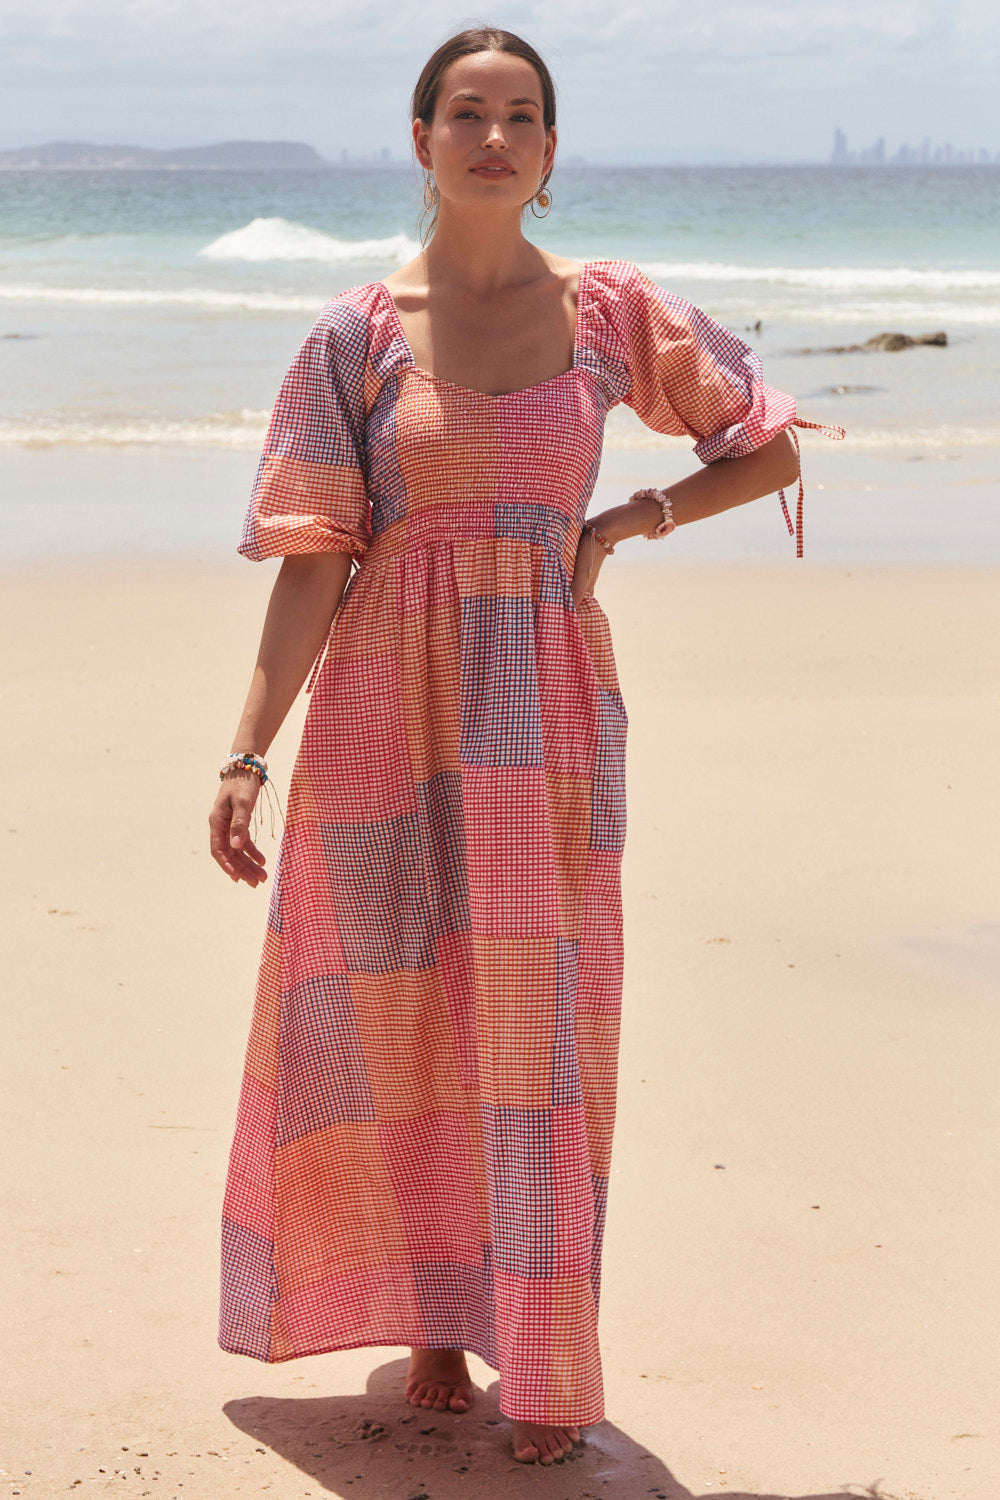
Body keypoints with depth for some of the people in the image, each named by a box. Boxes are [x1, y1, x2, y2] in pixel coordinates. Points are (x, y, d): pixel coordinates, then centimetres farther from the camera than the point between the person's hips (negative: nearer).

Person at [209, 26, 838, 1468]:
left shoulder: (607, 309, 3)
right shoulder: (356, 333, 0)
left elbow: (771, 448, 11)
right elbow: (314, 556, -3)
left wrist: (624, 521, -1)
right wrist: (246, 753, -10)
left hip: (547, 701, 0)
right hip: (391, 703, 0)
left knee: (538, 1024, 1)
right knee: (406, 1017, 6)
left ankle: (546, 1365, 11)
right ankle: (437, 1314, 25)